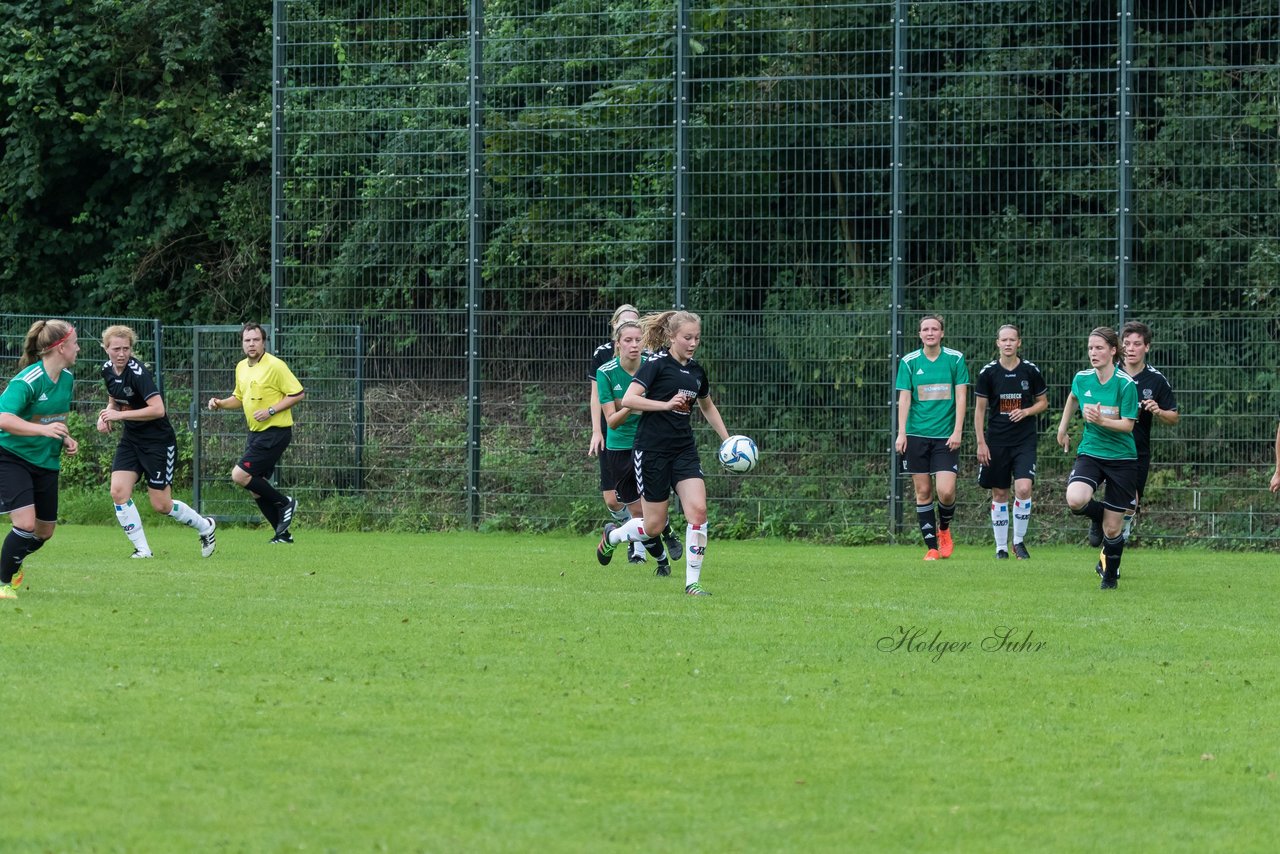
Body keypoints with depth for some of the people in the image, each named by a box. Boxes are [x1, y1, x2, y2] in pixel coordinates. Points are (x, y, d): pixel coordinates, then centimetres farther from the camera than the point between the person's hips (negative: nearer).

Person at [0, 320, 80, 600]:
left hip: (46, 462, 8)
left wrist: (66, 439, 3)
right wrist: (43, 430, -46)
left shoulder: (67, 378, 3)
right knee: (25, 523, -21)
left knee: (44, 531, 13)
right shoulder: (27, 381, -24)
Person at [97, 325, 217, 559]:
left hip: (158, 441, -7)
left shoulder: (138, 372, -23)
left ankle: (205, 527, 26)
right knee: (118, 492, -12)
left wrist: (119, 415, -25)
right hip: (130, 439, 7)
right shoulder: (108, 369, 1)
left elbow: (158, 409, -30)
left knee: (161, 505, -1)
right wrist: (107, 415, 0)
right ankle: (142, 549, -3)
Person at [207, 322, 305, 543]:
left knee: (240, 475, -16)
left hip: (275, 432, -8)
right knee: (256, 489, 7)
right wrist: (221, 403, 4)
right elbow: (239, 398, 24)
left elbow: (298, 393, -14)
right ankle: (283, 533, 16)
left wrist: (271, 411, -20)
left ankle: (285, 502, -1)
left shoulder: (275, 366, -14)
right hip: (256, 433, 8)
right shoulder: (241, 368, 10)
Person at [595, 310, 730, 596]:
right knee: (654, 525, 1)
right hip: (652, 451, -6)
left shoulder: (696, 371, 11)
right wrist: (666, 404, -25)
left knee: (698, 510, -13)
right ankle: (612, 535, 33)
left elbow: (707, 407, 29)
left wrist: (728, 441, 25)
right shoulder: (656, 365, -10)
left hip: (684, 450, 6)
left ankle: (693, 582, -7)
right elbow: (628, 400, -19)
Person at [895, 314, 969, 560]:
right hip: (917, 435, 1)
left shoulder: (955, 359, 2)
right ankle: (931, 546, 9)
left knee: (946, 491, -11)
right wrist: (901, 433, -7)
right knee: (923, 492, 1)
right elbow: (904, 398, 2)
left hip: (946, 436, -1)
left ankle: (944, 528, 20)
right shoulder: (909, 362, 3)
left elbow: (961, 396, 0)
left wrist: (957, 431, -8)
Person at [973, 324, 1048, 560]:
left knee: (1023, 488, -17)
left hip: (1025, 440, -1)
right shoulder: (988, 372, 0)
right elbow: (979, 409, 4)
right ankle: (1001, 547, 14)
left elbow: (1043, 402, 11)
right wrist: (980, 442, -1)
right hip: (996, 441, 1)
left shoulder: (1030, 370, 0)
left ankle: (1019, 541, 1)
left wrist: (1026, 412, -9)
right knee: (999, 494, 4)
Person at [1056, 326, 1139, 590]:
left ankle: (1110, 575, 26)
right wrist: (1063, 428, 26)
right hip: (1090, 452, 3)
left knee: (1113, 528, 1)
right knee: (1075, 500, -28)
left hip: (1121, 457, -3)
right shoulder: (1082, 379, 0)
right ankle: (1099, 514, 9)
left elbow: (1128, 424, -14)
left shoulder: (1126, 384, -14)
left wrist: (1101, 420, -30)